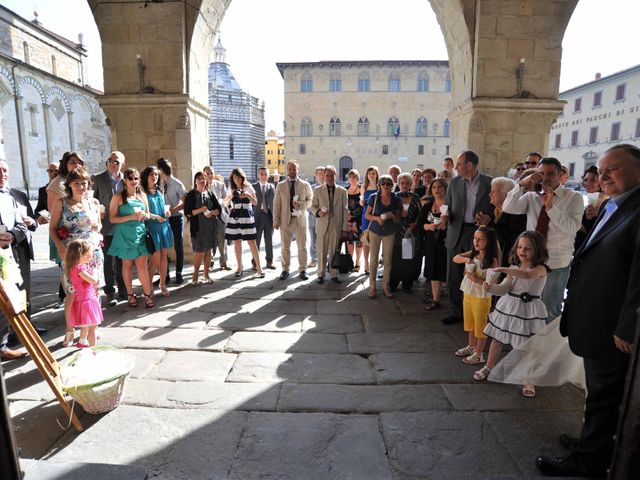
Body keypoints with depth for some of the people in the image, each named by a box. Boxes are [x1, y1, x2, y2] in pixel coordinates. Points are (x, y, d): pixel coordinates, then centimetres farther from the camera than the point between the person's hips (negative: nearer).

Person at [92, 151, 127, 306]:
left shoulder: (125, 179, 4)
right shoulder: (98, 179, -4)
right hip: (107, 228, -2)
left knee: (122, 261, 13)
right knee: (108, 262, 6)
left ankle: (123, 291, 25)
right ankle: (110, 293, 16)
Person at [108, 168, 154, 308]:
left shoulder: (142, 195, 9)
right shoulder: (118, 197, -4)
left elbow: (148, 215, 16)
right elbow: (112, 219, -7)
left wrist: (144, 215, -7)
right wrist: (130, 217, -19)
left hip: (140, 233, 3)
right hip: (125, 235, -3)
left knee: (142, 265, 2)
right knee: (127, 265, 9)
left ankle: (148, 294, 7)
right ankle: (130, 294, 21)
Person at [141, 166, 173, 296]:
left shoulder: (159, 191, 14)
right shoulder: (143, 192, -4)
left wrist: (166, 210, 4)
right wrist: (155, 217, -16)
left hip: (164, 226, 6)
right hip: (152, 226, -6)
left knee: (164, 256, 6)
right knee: (156, 257, -6)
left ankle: (163, 284, 16)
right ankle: (149, 284, 11)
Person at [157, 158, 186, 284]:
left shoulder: (177, 184, -8)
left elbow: (185, 203, -11)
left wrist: (172, 210, -18)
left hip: (176, 218, -4)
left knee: (178, 246, 5)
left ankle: (178, 274, 16)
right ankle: (165, 274, 17)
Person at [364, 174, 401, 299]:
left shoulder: (396, 200, -3)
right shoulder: (374, 197, -6)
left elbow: (398, 220, 3)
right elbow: (367, 215, -1)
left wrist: (392, 216, -19)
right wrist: (377, 218, -20)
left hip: (389, 232, 1)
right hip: (375, 231, -1)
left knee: (387, 261, 6)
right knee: (373, 259, 1)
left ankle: (386, 286, 18)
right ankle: (372, 286, 12)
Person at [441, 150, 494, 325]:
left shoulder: (489, 183, -4)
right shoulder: (454, 182, 5)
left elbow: (495, 208, 2)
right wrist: (446, 215, -7)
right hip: (456, 234, 3)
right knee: (454, 276, 9)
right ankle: (456, 311, 24)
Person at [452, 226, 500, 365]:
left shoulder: (492, 260, -17)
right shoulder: (472, 254, 1)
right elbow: (455, 258, -6)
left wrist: (476, 279, -28)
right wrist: (466, 259, -23)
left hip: (482, 297, -7)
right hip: (468, 294, 7)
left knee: (480, 325, 8)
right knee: (470, 322, 22)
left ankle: (479, 354, 23)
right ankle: (471, 346, 41)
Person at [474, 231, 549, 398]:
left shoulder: (540, 269, -12)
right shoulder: (514, 267, 4)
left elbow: (527, 275, -37)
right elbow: (504, 289, -4)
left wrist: (504, 270, -48)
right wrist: (491, 288, -24)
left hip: (528, 311, -5)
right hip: (508, 307, 5)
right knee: (497, 338, 13)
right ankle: (488, 367, 31)